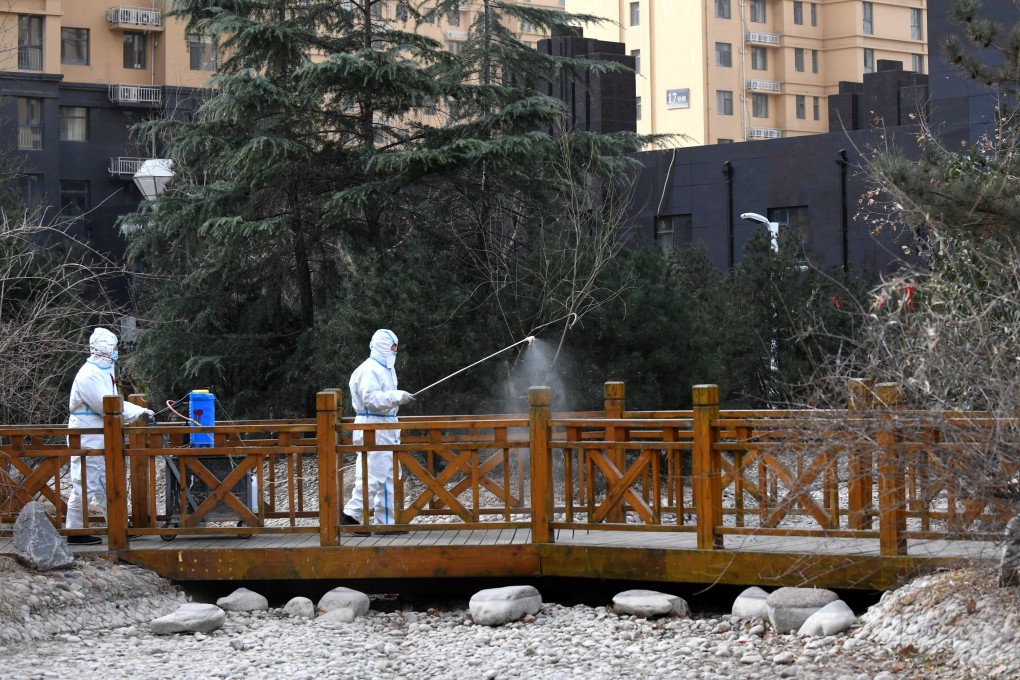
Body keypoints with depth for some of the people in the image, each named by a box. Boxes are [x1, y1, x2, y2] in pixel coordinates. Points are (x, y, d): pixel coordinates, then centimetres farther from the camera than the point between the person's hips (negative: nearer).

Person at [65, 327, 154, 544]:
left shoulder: (104, 372, 15)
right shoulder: (89, 375, -19)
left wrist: (141, 413, 4)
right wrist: (139, 414, -15)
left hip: (101, 440, 10)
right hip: (87, 440, -10)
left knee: (106, 485, 15)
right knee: (85, 486, -6)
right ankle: (75, 531, 1)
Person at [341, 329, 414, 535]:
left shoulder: (386, 369, 20)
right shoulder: (369, 370, -12)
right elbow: (370, 398, -23)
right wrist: (397, 396, -23)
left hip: (386, 428, 11)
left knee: (389, 476, 11)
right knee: (374, 475, -13)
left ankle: (386, 521, 15)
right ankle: (352, 516, -9)